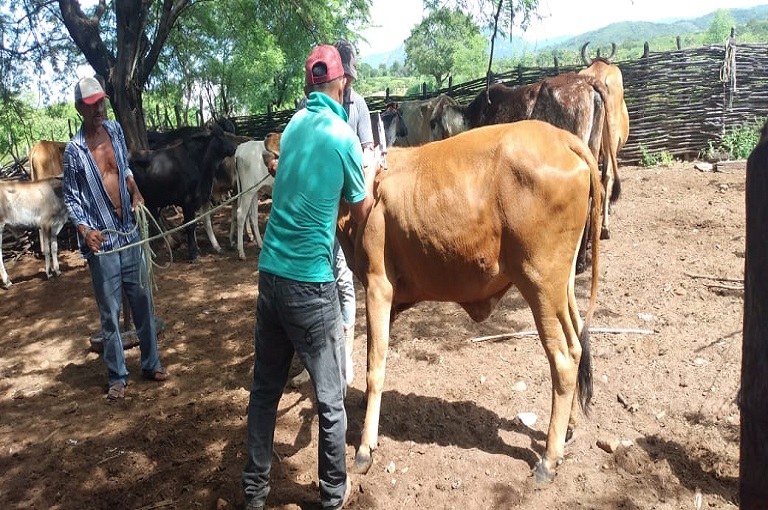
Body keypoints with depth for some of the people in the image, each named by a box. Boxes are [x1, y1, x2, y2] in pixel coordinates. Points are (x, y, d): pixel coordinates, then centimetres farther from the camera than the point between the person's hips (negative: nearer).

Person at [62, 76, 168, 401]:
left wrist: (136, 192, 6)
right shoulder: (75, 149, -11)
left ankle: (150, 363, 26)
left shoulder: (115, 130, 3)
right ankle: (117, 376, 16)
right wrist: (85, 230, -20)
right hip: (102, 240, -5)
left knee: (142, 301, 12)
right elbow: (71, 198, -6)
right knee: (110, 311, 3)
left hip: (129, 231, 5)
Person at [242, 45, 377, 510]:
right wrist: (372, 174, 21)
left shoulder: (294, 125, 9)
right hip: (311, 281, -6)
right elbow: (362, 213, 5)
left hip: (270, 272, 7)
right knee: (330, 397, 9)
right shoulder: (343, 136, -8)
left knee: (265, 387, 17)